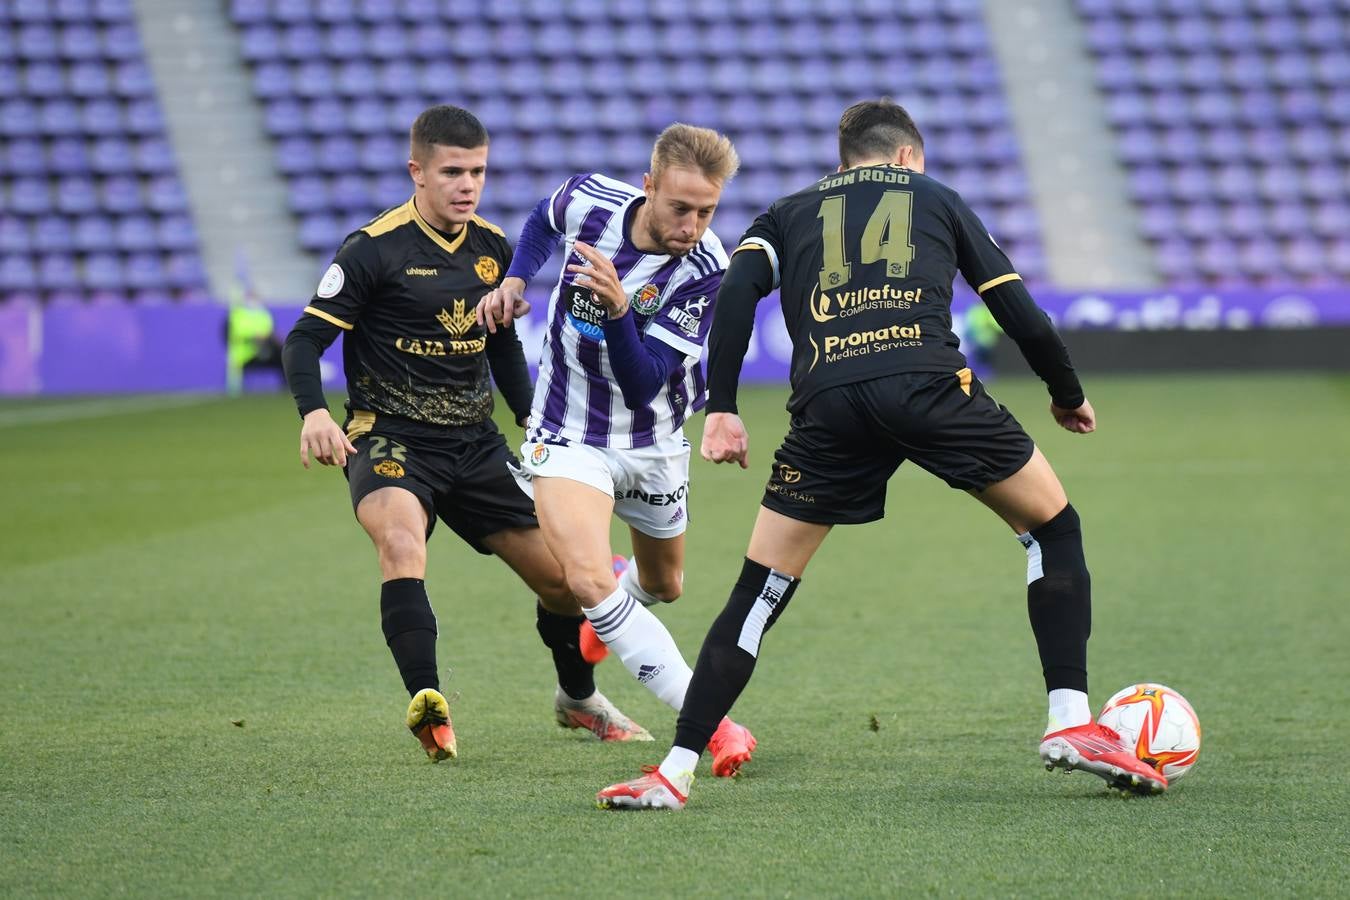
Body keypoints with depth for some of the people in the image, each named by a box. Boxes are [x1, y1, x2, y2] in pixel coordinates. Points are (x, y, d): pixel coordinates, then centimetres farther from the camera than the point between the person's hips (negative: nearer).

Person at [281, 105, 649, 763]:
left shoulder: (493, 248, 7)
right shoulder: (376, 249, -12)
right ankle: (428, 708, -42)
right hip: (389, 437, -6)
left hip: (474, 443, 6)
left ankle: (578, 698, 35)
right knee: (401, 540, -37)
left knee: (561, 574, 6)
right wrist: (314, 413, -28)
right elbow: (305, 337, -11)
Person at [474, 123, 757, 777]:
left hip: (653, 444, 1)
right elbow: (542, 221, 10)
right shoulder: (589, 201, -18)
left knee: (662, 586, 23)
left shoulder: (705, 271, -23)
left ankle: (607, 620, 62)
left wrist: (618, 309, -43)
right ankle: (711, 724, -25)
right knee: (588, 579, -25)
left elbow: (643, 384, -28)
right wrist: (514, 282, -5)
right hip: (568, 436, -1)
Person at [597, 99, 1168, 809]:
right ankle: (1072, 723, 8)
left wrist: (721, 409, 6)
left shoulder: (788, 215, 30)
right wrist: (1069, 397, 37)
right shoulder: (937, 199, 28)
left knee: (760, 592, 10)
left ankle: (674, 773, 4)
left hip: (827, 404, 1)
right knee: (1053, 529, 19)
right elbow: (1019, 311, 23)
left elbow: (737, 290, 8)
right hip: (927, 381, -1)